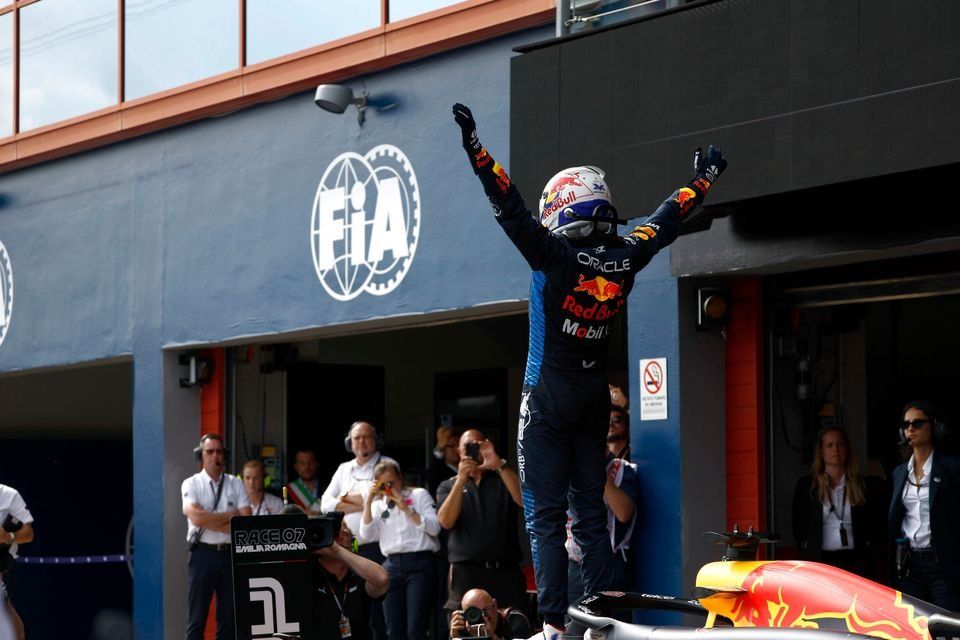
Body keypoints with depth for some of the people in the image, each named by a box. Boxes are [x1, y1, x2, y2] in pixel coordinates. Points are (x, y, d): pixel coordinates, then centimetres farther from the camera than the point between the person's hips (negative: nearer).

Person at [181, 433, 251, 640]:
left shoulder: (236, 484, 9)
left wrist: (211, 521, -9)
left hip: (231, 554, 3)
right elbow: (196, 518, -15)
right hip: (202, 554, -3)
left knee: (229, 617, 5)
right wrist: (231, 515, -7)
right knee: (197, 618, -2)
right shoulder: (191, 484, 2)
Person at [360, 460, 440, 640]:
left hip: (419, 563, -4)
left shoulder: (419, 494, 8)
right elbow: (366, 534, 4)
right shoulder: (378, 504, 18)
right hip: (392, 565, 4)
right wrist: (368, 501, -1)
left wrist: (407, 509, -7)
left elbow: (434, 528, -3)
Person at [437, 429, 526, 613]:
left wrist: (499, 465, -16)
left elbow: (523, 499, -5)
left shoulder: (502, 479, 17)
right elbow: (446, 521, -2)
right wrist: (461, 480, -10)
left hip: (506, 571, 1)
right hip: (466, 572, -1)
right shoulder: (448, 486, 17)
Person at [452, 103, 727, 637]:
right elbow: (667, 220, 16)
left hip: (549, 395, -5)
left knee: (546, 516, -4)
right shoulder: (626, 257, 2)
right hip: (596, 393, 5)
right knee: (591, 512, 10)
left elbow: (512, 207, -15)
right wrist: (704, 179, 32)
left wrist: (475, 147, -13)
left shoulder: (554, 253, -12)